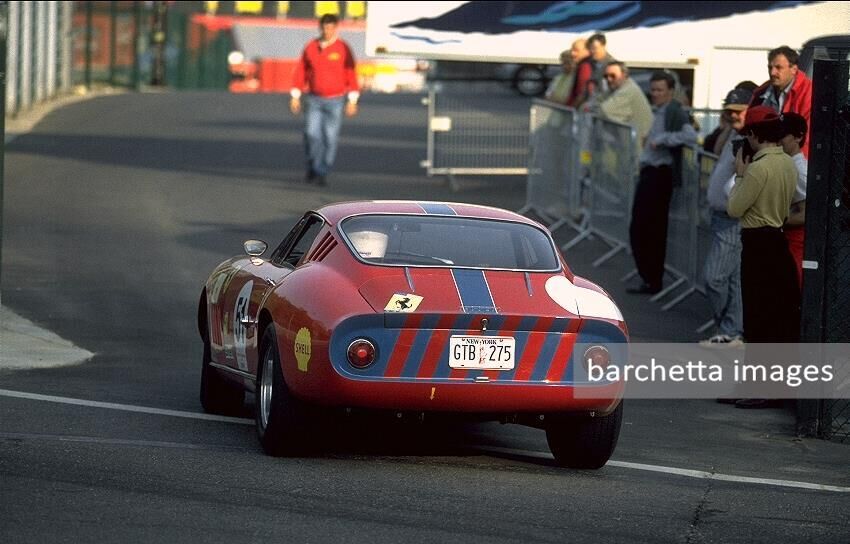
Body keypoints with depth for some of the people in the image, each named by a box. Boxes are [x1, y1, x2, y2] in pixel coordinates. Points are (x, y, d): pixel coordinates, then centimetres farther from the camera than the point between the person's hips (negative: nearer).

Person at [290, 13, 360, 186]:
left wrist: (352, 100, -8)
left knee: (330, 138, -4)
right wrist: (295, 96, 4)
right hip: (314, 99, 2)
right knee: (311, 134, -9)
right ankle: (312, 167, 11)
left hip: (335, 101, -2)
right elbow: (300, 71, 7)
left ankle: (323, 173, 4)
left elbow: (351, 75, -4)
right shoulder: (311, 47, 4)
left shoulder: (343, 49, -3)